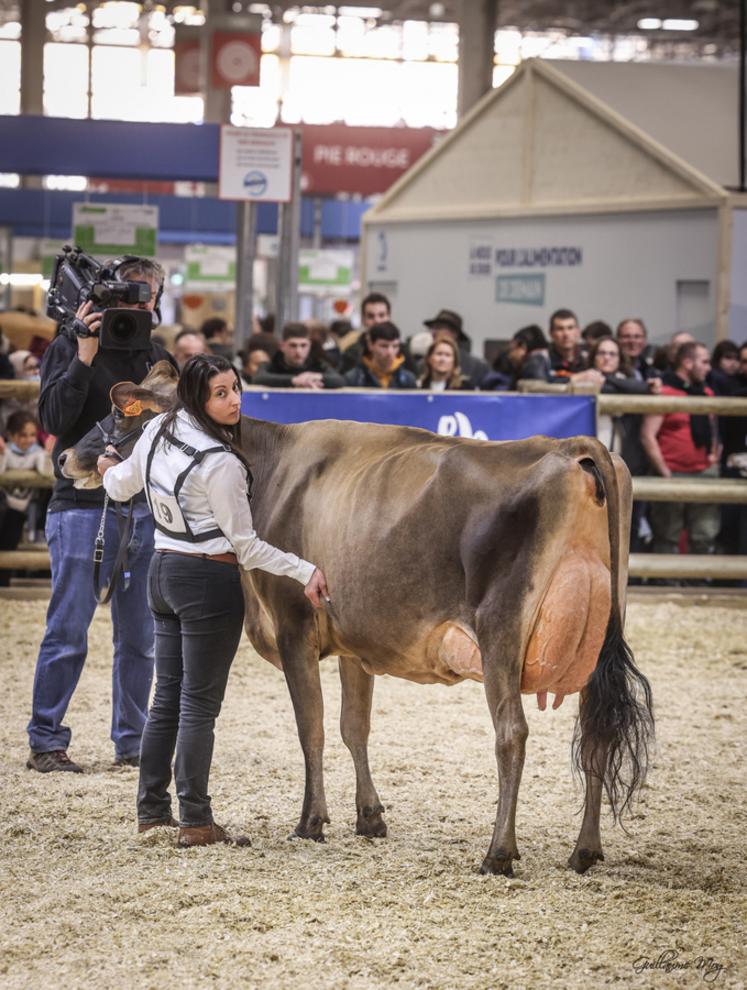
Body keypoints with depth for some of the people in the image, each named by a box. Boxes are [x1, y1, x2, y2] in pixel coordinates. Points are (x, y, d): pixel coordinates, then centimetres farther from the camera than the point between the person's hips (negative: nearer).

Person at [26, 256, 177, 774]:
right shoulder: (69, 347, 0)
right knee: (68, 634, -3)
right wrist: (84, 358, -18)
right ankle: (46, 742, 5)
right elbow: (54, 419, -12)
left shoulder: (157, 356, 12)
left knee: (141, 637, 6)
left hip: (145, 512, 4)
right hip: (83, 506, -4)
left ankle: (132, 741, 15)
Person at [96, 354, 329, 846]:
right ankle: (196, 821, 1)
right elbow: (245, 546, -16)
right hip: (210, 581, -8)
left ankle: (151, 809, 21)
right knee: (200, 703, -3)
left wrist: (111, 469, 42)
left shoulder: (157, 432, 1)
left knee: (168, 695, 15)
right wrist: (306, 571, -16)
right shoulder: (220, 463, -20)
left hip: (165, 572, 8)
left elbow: (121, 486, 20)